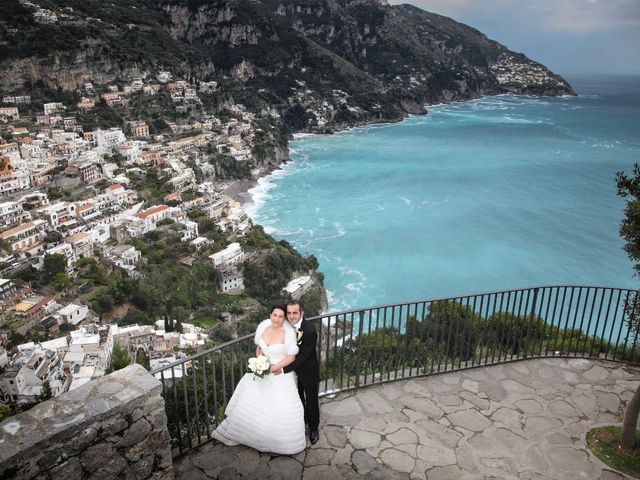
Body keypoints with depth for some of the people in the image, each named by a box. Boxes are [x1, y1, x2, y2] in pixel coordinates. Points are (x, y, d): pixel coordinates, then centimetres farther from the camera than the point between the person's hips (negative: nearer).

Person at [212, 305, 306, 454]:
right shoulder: (263, 327, -7)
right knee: (251, 401, 15)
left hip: (281, 374, -5)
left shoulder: (288, 333, -21)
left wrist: (273, 368, -20)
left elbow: (291, 357, -16)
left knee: (281, 408, -4)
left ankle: (283, 441, 21)